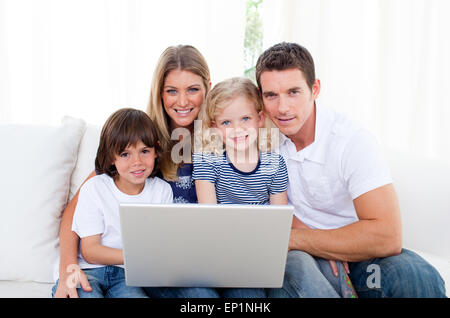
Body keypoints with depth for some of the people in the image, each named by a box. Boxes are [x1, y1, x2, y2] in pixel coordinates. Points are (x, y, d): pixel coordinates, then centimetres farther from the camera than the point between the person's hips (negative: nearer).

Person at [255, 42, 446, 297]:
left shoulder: (352, 140, -19)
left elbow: (387, 236, -29)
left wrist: (292, 238, -24)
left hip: (355, 256, -3)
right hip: (301, 254, 4)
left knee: (417, 277, -33)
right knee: (293, 265, -33)